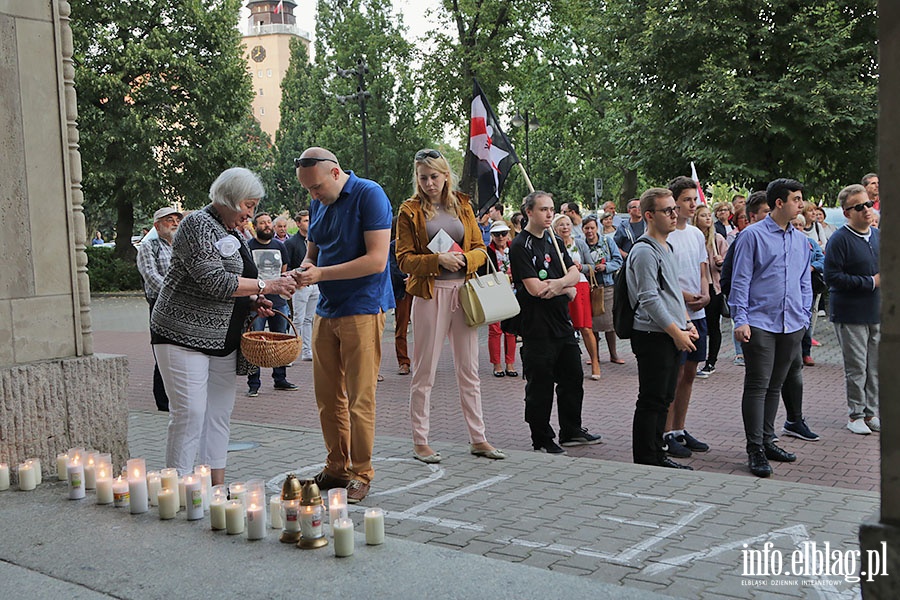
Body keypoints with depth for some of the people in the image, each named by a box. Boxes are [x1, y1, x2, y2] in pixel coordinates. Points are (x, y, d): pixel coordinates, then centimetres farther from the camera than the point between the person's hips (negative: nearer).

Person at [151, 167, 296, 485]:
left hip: (223, 339, 9)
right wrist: (264, 286, -18)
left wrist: (253, 302, 8)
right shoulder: (198, 224, -10)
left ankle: (216, 489, 13)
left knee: (220, 415, 8)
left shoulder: (234, 233, 17)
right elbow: (214, 281, -22)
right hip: (184, 335, -8)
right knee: (190, 414, -10)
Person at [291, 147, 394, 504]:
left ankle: (361, 474, 9)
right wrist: (305, 269, -3)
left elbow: (376, 260, -18)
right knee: (327, 395, 10)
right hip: (326, 310, 7)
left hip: (362, 309, -7)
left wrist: (321, 274, -19)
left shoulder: (369, 195, -11)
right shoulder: (318, 204, 13)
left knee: (359, 398, -3)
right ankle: (336, 467, 23)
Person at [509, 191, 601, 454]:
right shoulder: (520, 245, -11)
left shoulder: (554, 241, 14)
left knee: (573, 378, 16)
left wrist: (558, 283, -15)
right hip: (537, 326, -8)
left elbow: (575, 273, 7)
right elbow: (534, 288, -19)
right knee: (540, 385, 1)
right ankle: (542, 440, 14)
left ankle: (571, 431, 30)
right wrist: (567, 289, -5)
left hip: (562, 323, 8)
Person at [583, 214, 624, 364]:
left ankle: (613, 355, 12)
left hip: (607, 285, 0)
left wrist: (605, 267, -15)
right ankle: (595, 355, 16)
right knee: (592, 321, 4)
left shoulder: (608, 241, 3)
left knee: (609, 320, 1)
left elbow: (618, 261, 2)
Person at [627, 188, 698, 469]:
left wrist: (687, 323, 14)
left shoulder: (666, 248, 17)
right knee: (651, 402, -3)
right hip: (653, 337, -10)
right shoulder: (644, 251, -14)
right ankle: (645, 462, 4)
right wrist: (677, 333, -17)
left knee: (664, 399, 15)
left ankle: (658, 455, 25)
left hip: (673, 336, 10)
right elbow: (650, 299, -19)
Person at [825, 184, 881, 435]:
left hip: (877, 313, 6)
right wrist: (871, 282, -14)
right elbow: (832, 277, -17)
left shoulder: (879, 236, 10)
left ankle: (871, 412, 23)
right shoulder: (840, 239, -12)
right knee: (856, 368, 1)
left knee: (876, 367, 10)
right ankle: (856, 414, 15)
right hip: (851, 315, -6)